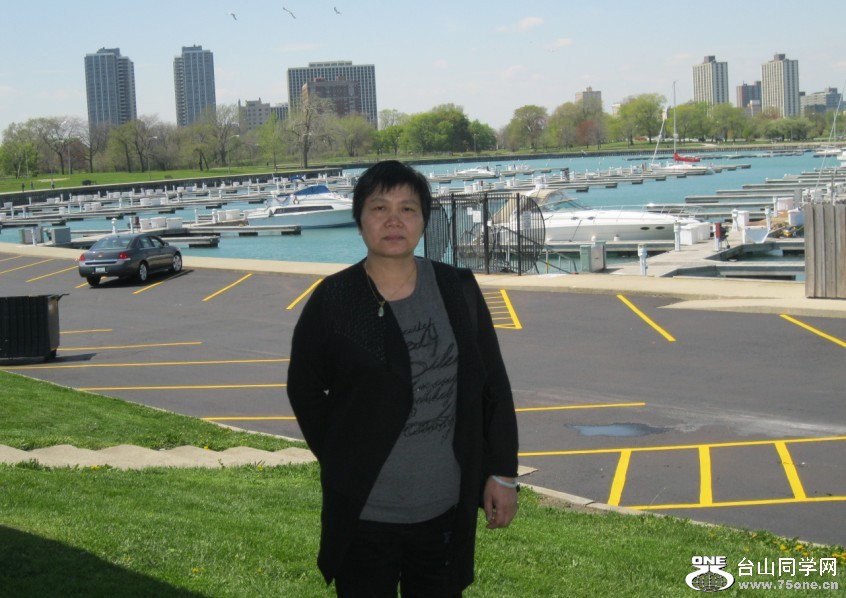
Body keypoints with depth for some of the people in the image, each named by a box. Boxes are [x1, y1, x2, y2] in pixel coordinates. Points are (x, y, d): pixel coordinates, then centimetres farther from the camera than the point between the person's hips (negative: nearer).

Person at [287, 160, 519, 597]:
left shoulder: (458, 291, -1)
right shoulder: (332, 301, -7)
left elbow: (494, 387, 4)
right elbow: (305, 391, 4)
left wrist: (502, 473, 3)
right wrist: (344, 462, 3)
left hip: (446, 510, 2)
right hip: (364, 515, -2)